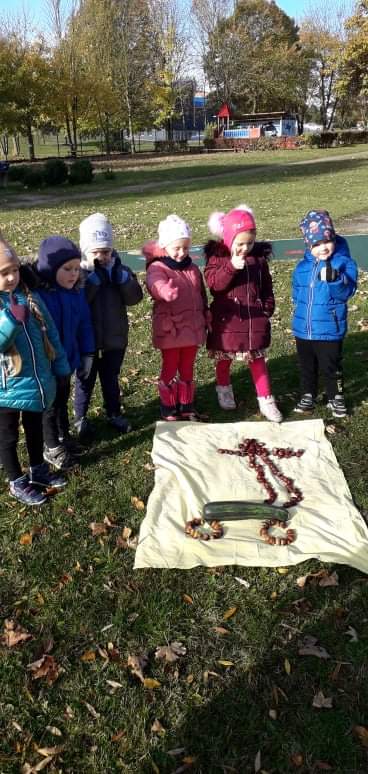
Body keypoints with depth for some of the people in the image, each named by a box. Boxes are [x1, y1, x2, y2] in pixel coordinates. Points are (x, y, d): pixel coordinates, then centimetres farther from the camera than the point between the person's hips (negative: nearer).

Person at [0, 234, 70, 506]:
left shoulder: (30, 296, -3)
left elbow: (50, 333, 5)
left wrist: (61, 366, 7)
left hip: (37, 381, 5)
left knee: (35, 429, 24)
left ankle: (38, 471, 45)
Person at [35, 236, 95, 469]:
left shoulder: (77, 292, -6)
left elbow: (85, 325, 3)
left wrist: (87, 355, 5)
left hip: (68, 359, 5)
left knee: (62, 399, 24)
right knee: (50, 404, 13)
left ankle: (64, 435, 45)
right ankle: (52, 447, 31)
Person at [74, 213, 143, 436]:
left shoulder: (120, 270, -1)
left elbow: (134, 298, -10)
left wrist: (121, 276, -23)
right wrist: (93, 279, -29)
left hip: (115, 339, 3)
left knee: (111, 380, 19)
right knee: (85, 381, 13)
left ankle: (115, 414, 36)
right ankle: (81, 417, 31)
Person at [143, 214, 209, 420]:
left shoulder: (193, 269, 9)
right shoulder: (158, 268, -11)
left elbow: (202, 295, 17)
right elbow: (155, 285, -34)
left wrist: (205, 320, 18)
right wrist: (166, 291, -56)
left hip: (192, 328, 5)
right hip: (170, 329, -5)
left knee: (188, 369, 14)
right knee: (170, 369, 6)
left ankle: (187, 406, 27)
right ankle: (169, 409, 18)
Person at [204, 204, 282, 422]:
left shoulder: (259, 257, 0)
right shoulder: (217, 257, -8)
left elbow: (267, 287, 8)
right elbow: (214, 283, -22)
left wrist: (267, 309, 1)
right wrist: (231, 266, -32)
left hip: (255, 318, 2)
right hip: (226, 318, -1)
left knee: (257, 359, 6)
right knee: (224, 358, 15)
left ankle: (266, 400, 12)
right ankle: (224, 391, 38)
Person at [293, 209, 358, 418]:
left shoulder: (345, 263, -11)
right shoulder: (302, 266, 2)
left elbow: (345, 292, -22)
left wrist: (333, 279, -38)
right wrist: (301, 308, 3)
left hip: (329, 329, -4)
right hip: (303, 328, 4)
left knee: (331, 367, 9)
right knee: (307, 366, 19)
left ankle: (336, 398, 28)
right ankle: (308, 395, 36)